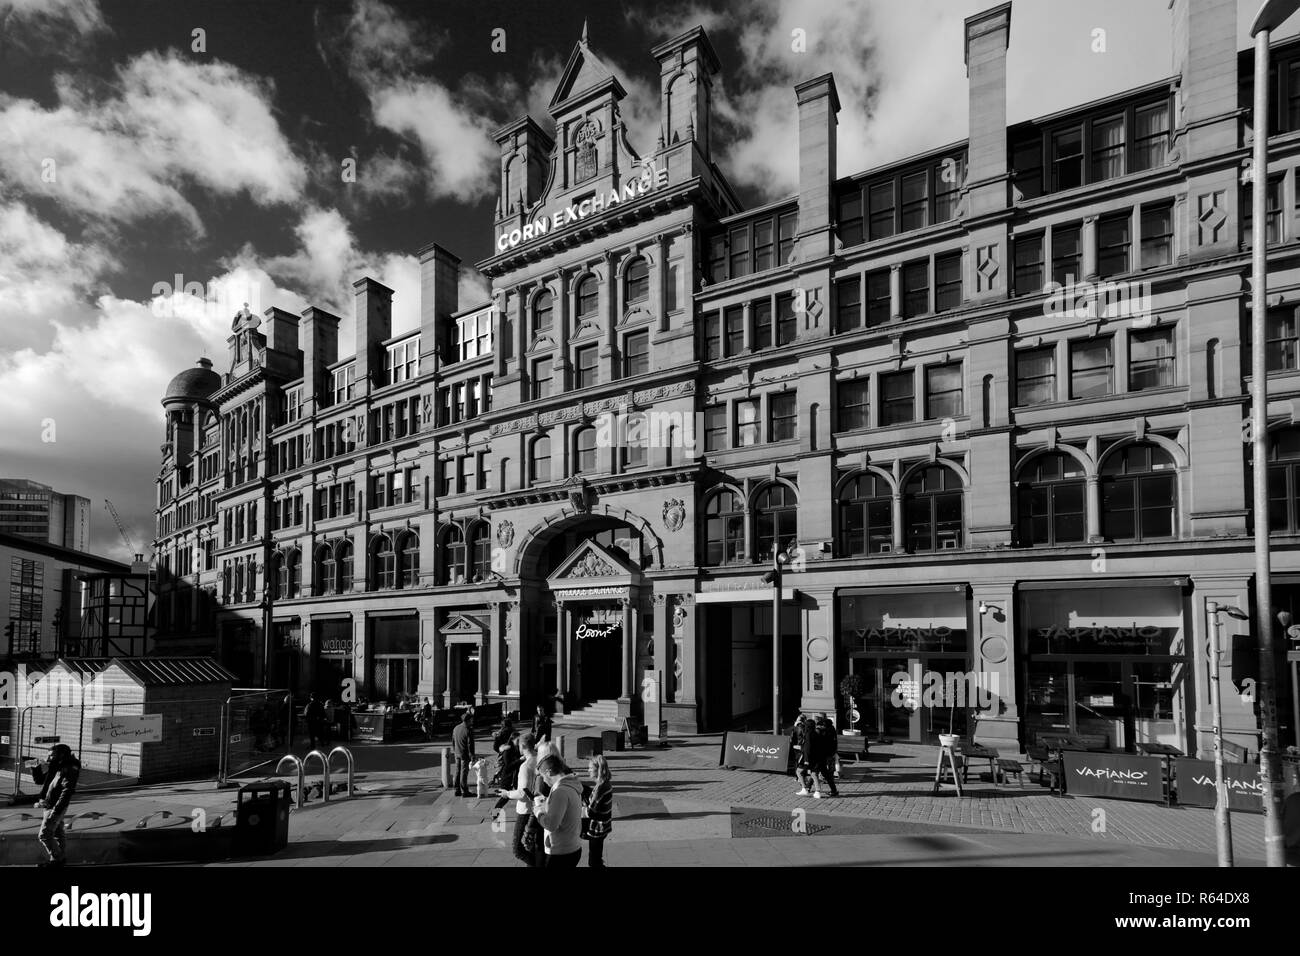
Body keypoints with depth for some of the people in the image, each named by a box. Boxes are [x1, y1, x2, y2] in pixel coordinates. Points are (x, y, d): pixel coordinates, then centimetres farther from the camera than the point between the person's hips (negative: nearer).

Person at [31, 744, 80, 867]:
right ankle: (61, 857, 29)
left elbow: (67, 792, -27)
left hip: (55, 807, -9)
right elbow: (39, 780, 17)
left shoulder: (68, 771, -23)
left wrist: (56, 810, -28)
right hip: (49, 806, 9)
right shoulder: (54, 768, 7)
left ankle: (56, 859, 7)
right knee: (58, 832, 18)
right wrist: (36, 768, 0)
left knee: (44, 835, -4)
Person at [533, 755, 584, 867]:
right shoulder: (572, 785, 6)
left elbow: (551, 824, -26)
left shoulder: (560, 791, -23)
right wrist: (546, 804, 10)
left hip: (561, 853, -9)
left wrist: (539, 812, -10)